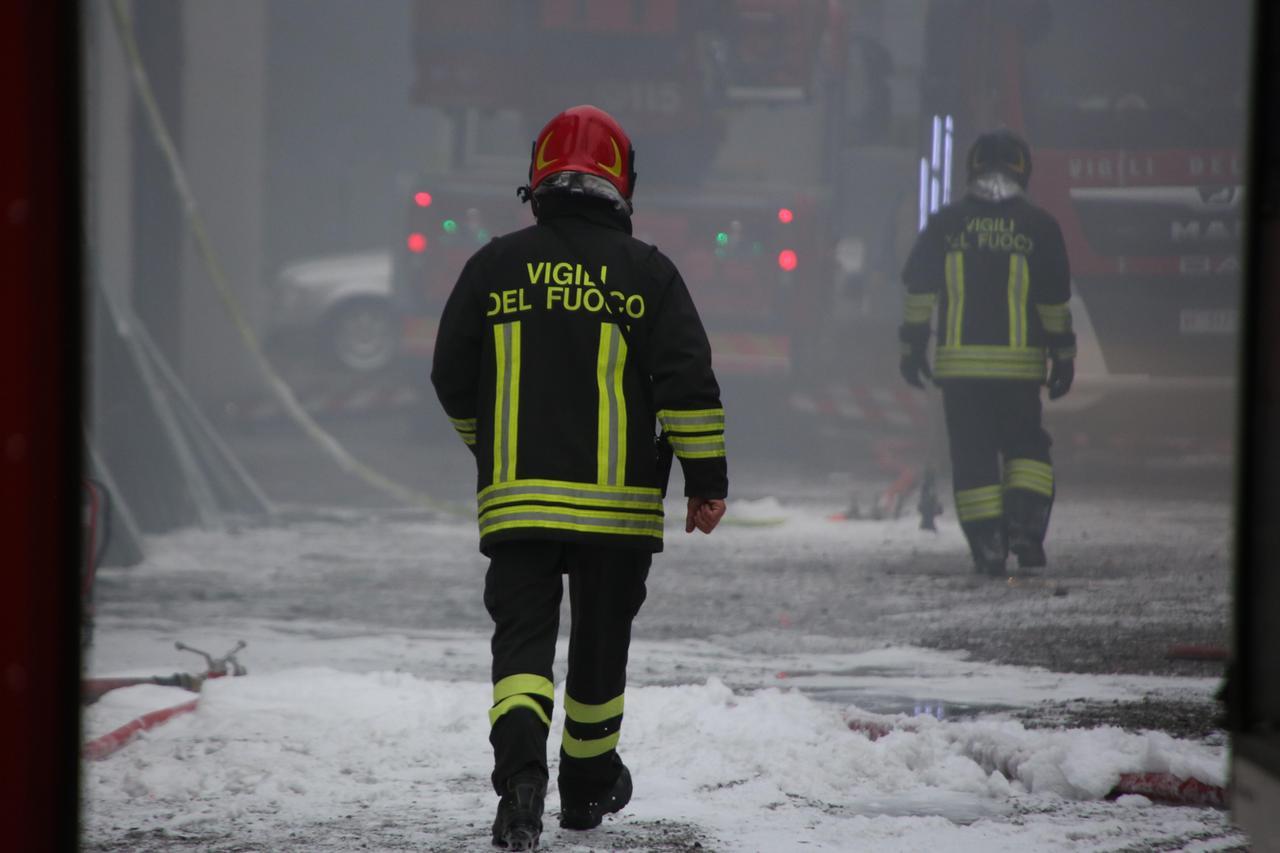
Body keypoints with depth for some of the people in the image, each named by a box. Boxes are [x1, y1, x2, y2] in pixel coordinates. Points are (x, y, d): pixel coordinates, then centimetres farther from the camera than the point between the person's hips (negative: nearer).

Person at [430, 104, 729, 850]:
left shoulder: (494, 266, 3)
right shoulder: (646, 272, -1)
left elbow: (453, 379, 9)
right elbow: (688, 382, -6)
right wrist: (709, 479, 1)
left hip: (515, 501, 0)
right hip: (618, 502, 0)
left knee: (522, 640, -2)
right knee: (600, 643, 15)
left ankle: (521, 771, -27)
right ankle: (589, 784, 29)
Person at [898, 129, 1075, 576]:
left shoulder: (945, 224, 3)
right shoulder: (1038, 227, 0)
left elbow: (918, 288, 3)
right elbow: (1055, 302, 1)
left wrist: (912, 345, 11)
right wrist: (1063, 356, 9)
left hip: (958, 362, 0)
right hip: (1019, 364, 0)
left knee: (972, 455, 6)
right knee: (1025, 448, 14)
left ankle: (988, 547, 1)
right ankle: (1025, 526, -5)